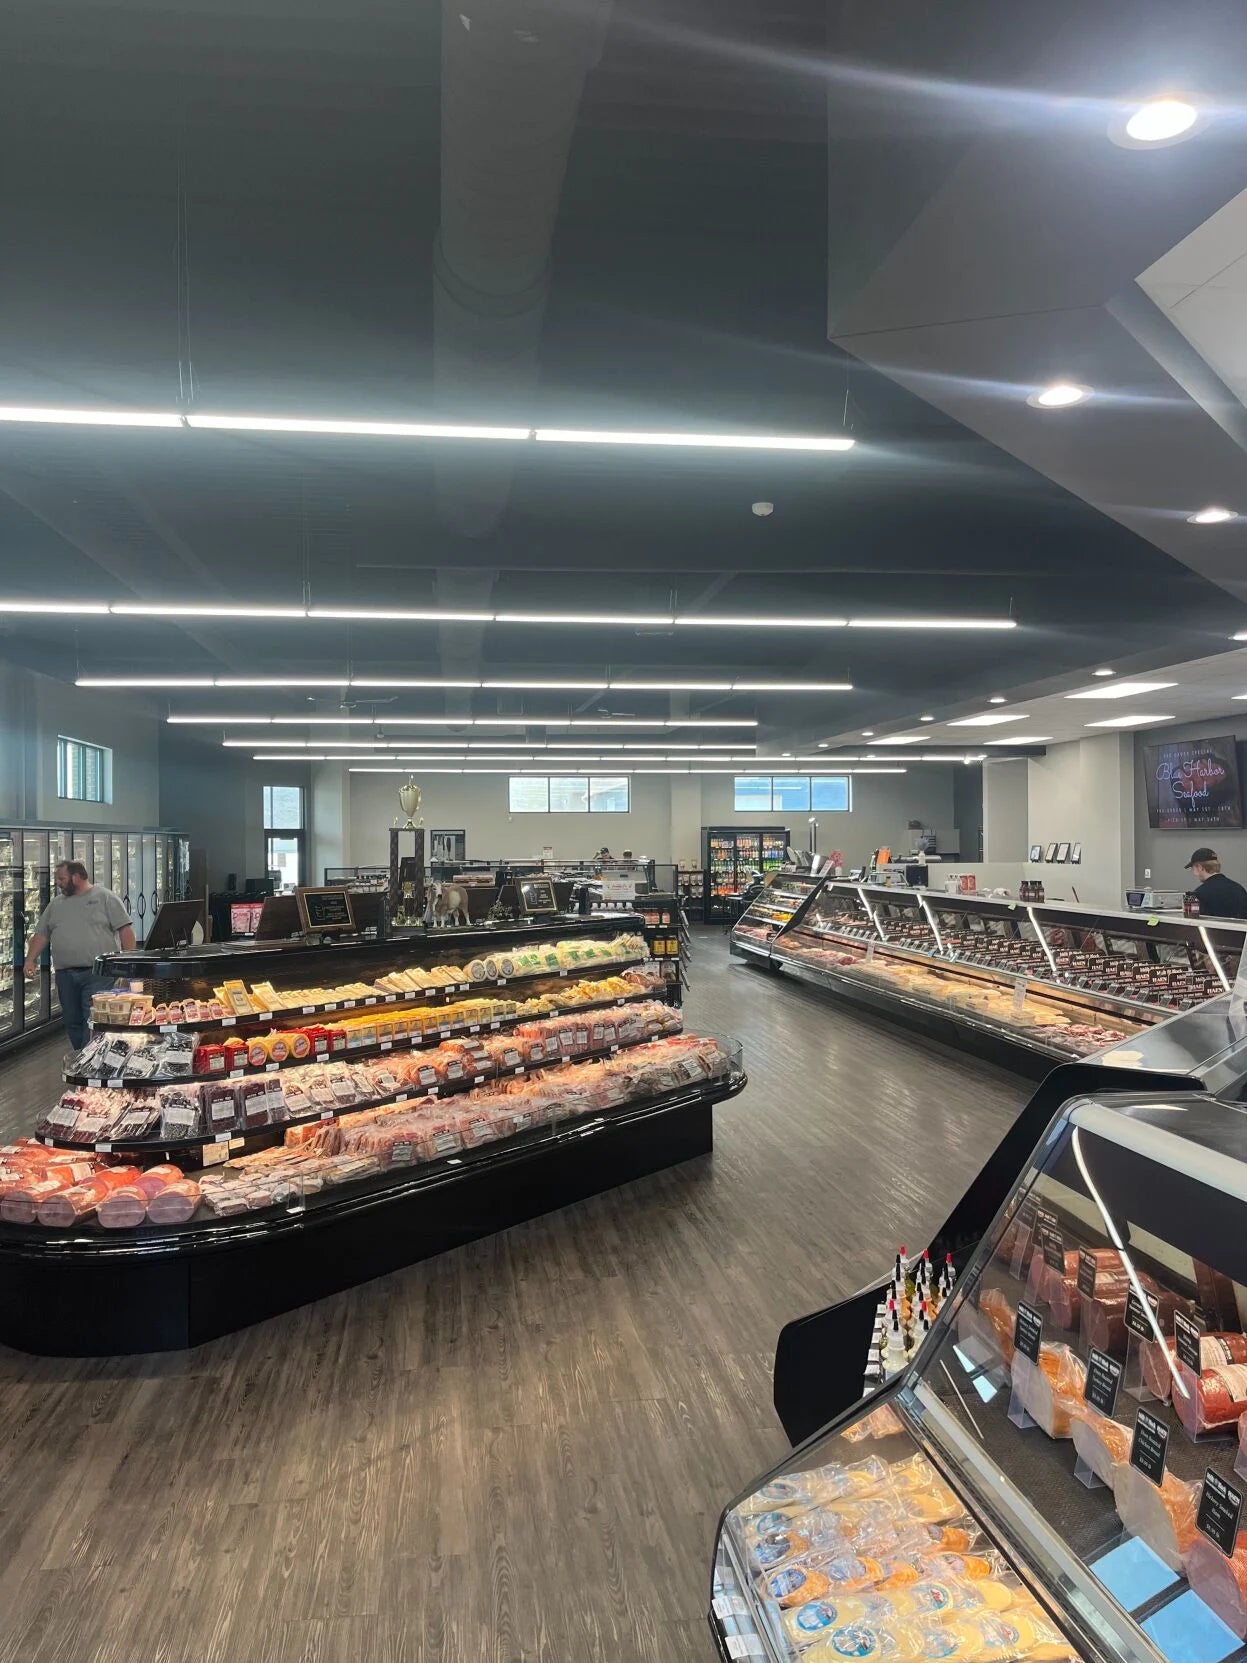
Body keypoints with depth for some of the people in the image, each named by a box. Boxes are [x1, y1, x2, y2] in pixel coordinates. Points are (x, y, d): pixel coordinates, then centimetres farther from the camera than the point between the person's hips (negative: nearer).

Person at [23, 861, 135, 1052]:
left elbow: (125, 929, -4)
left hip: (98, 974, -6)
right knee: (71, 1021, 10)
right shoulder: (55, 904, 16)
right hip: (65, 975, 6)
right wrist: (31, 959, 4)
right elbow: (41, 934, 18)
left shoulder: (105, 897, 0)